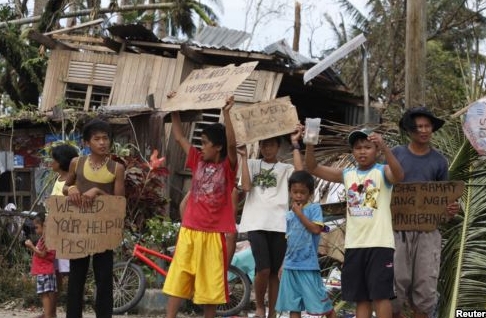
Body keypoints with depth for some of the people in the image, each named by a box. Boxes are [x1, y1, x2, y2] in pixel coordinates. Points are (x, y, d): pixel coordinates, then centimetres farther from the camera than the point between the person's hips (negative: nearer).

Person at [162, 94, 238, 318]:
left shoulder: (227, 167, -4)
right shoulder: (197, 161, 8)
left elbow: (232, 144, -22)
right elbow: (179, 137, 14)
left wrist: (226, 113, -30)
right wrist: (174, 109, 9)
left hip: (213, 234, -3)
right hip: (189, 231, 4)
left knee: (210, 283, 6)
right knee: (177, 280, 1)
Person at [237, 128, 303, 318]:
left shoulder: (285, 168, 14)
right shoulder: (252, 164, 14)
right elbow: (246, 186, -4)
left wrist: (295, 144, -4)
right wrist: (244, 156, -3)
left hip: (278, 225, 1)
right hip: (256, 224, -1)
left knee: (274, 272, 4)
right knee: (263, 270, -14)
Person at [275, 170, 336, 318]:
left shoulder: (314, 208, -3)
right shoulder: (289, 214, 13)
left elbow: (316, 229, -18)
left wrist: (299, 213, -11)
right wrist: (283, 264, 15)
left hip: (308, 265, -6)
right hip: (290, 266, 6)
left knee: (321, 302, -3)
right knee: (293, 305, 7)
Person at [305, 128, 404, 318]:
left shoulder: (383, 171, -3)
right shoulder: (347, 174, 10)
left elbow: (399, 176, -26)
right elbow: (313, 168, 8)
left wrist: (384, 147, -39)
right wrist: (309, 144, -10)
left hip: (379, 243, -5)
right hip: (354, 245, 5)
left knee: (380, 295, -4)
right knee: (360, 297, 11)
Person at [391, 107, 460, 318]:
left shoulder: (439, 161, 8)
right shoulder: (396, 155, 3)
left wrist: (451, 209, -10)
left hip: (428, 229, 1)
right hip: (398, 227, -1)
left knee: (426, 285, 0)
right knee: (396, 282, -3)